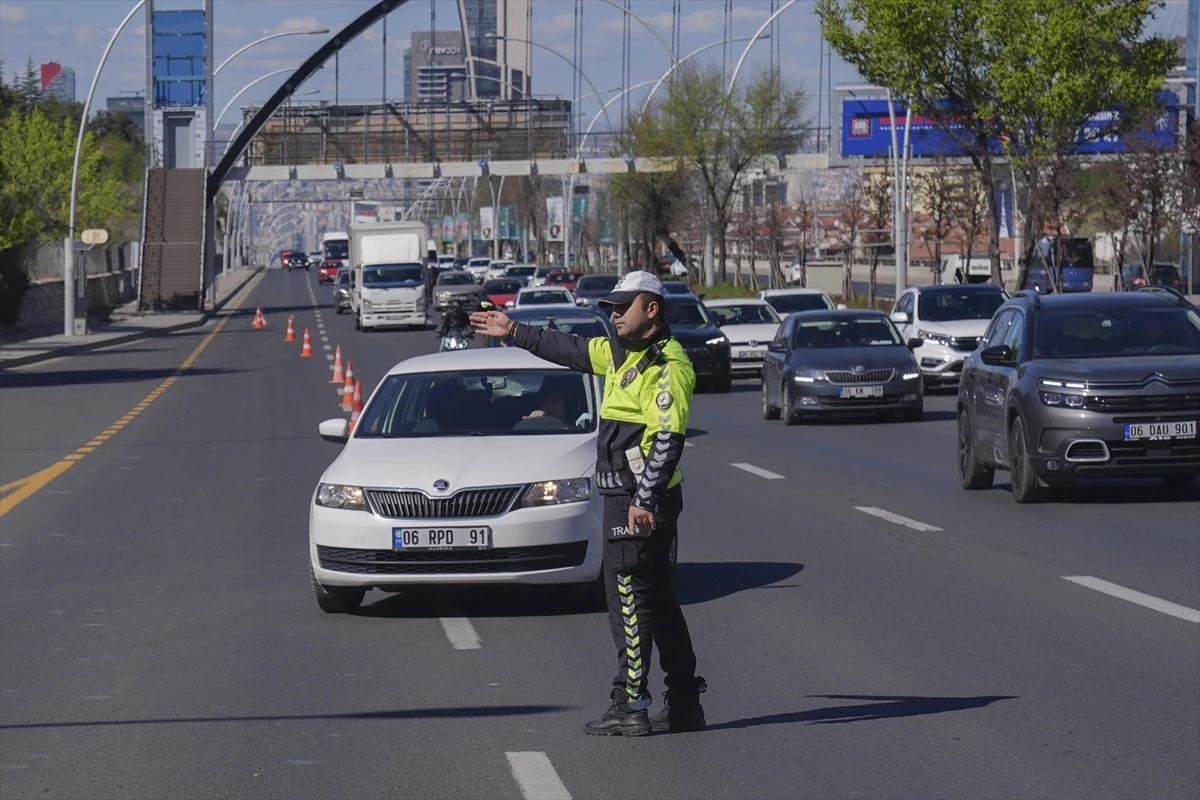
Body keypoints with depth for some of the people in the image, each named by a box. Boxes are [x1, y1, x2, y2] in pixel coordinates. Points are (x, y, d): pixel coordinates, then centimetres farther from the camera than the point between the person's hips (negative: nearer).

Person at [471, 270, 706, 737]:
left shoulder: (668, 366, -15)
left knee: (629, 601, -7)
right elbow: (569, 350, 29)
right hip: (627, 497, 10)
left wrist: (644, 501, -27)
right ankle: (684, 703, 15)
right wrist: (514, 332, 35)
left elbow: (668, 440, -22)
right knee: (657, 602, 11)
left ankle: (630, 706, -5)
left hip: (640, 503, -10)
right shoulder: (620, 353, 14)